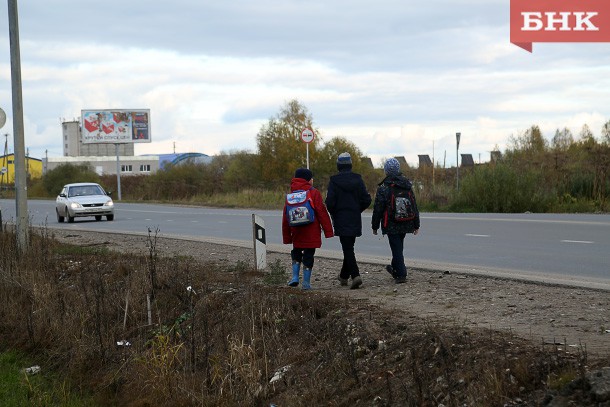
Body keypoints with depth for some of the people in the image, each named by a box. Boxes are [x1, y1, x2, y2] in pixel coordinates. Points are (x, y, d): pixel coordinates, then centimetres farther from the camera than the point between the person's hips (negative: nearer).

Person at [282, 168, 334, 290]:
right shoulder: (314, 193, -7)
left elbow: (285, 217, 8)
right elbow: (322, 213, -9)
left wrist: (286, 237, 14)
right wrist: (328, 231, -5)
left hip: (297, 233, 4)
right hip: (311, 233, -4)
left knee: (296, 253, 21)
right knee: (308, 256, 3)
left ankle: (295, 277, 7)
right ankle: (306, 283, 4)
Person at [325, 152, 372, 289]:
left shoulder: (334, 181, -10)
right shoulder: (358, 179, 1)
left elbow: (330, 202, -14)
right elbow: (367, 200, -1)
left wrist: (334, 213, 5)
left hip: (341, 220, -4)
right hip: (355, 220, 4)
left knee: (347, 248, -5)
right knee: (349, 247, 18)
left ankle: (355, 275, -20)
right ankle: (344, 276, 29)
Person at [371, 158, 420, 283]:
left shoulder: (383, 188, -11)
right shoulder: (408, 185, 6)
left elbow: (377, 209, -7)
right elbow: (414, 206, 10)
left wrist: (375, 226, 3)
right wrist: (416, 225, 15)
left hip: (391, 226, -5)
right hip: (406, 224, 5)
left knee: (396, 248, -2)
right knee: (399, 247, 20)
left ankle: (401, 274, -5)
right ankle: (395, 268, 35)